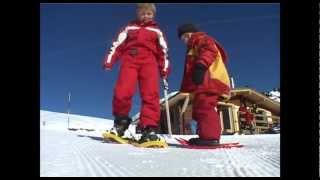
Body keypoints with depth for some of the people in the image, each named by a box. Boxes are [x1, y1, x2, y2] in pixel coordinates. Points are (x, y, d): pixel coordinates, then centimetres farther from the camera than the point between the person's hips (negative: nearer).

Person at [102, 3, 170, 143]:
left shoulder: (156, 31, 23)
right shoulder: (129, 28, 23)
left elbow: (163, 50, 18)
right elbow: (118, 44, 14)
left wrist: (165, 68, 6)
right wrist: (109, 59, 1)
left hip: (149, 61, 0)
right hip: (129, 59, 0)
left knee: (150, 94, -18)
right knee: (122, 92, -19)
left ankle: (149, 128, -19)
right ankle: (121, 121, 1)